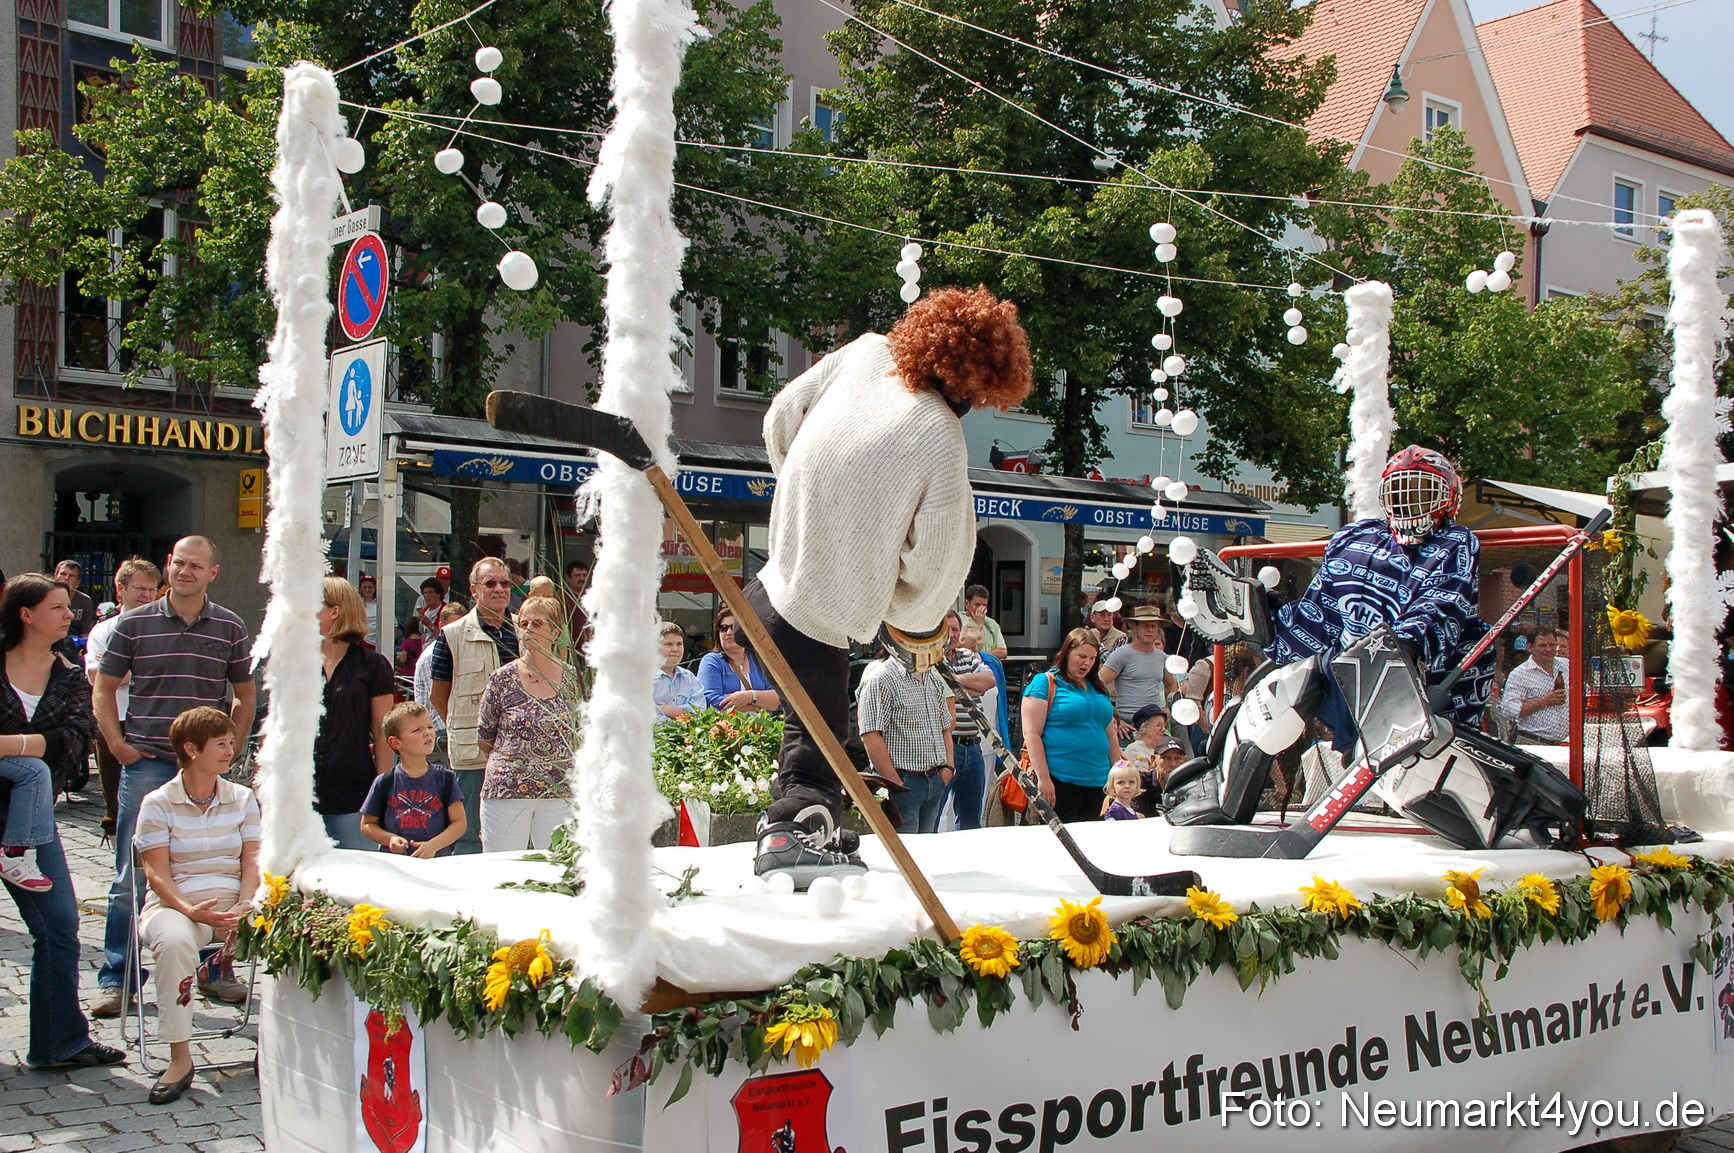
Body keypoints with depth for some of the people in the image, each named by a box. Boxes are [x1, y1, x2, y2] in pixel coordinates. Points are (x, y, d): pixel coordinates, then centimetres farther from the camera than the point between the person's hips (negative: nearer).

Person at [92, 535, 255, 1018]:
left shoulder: (230, 629, 6)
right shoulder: (134, 624, 3)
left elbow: (244, 696, 15)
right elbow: (104, 688, 9)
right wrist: (117, 743, 0)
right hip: (146, 763, -1)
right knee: (131, 874, 2)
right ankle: (116, 977, 11)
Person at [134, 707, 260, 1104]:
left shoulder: (243, 799, 13)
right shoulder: (158, 803, 2)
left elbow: (252, 862, 5)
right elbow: (157, 873, -5)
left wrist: (242, 910, -14)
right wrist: (190, 911, -23)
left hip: (236, 903, 3)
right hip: (176, 904, -3)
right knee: (174, 941, -38)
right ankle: (180, 1058, -28)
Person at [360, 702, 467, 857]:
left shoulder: (444, 778, 8)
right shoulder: (385, 782, 7)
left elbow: (459, 822, 7)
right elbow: (367, 824, 14)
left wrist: (433, 845, -7)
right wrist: (390, 839, -4)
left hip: (437, 858, 0)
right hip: (394, 860, 1)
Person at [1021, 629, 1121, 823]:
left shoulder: (1097, 688, 18)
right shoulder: (1045, 683, -2)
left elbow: (1111, 735, 23)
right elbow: (1031, 735, -9)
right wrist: (1043, 778, -15)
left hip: (1097, 783, 7)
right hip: (1060, 782, -6)